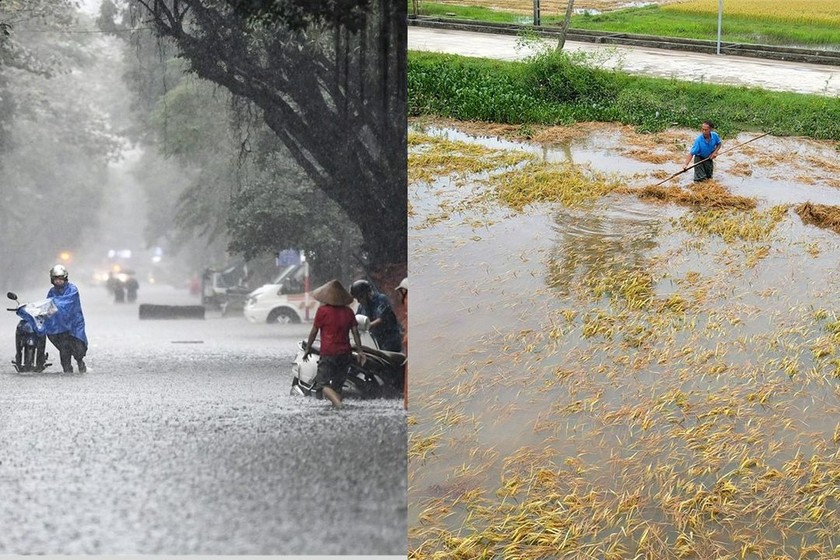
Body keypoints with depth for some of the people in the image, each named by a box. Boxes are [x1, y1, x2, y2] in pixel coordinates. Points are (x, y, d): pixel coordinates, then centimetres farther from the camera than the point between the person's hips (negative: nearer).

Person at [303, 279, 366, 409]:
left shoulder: (323, 310, -7)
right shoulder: (348, 312, 5)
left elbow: (314, 331, -2)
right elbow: (355, 332, 4)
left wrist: (308, 348, 9)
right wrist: (360, 351, 8)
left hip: (328, 354, -5)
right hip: (345, 353, 5)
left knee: (322, 383, -7)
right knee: (338, 385, 15)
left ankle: (335, 399, -31)